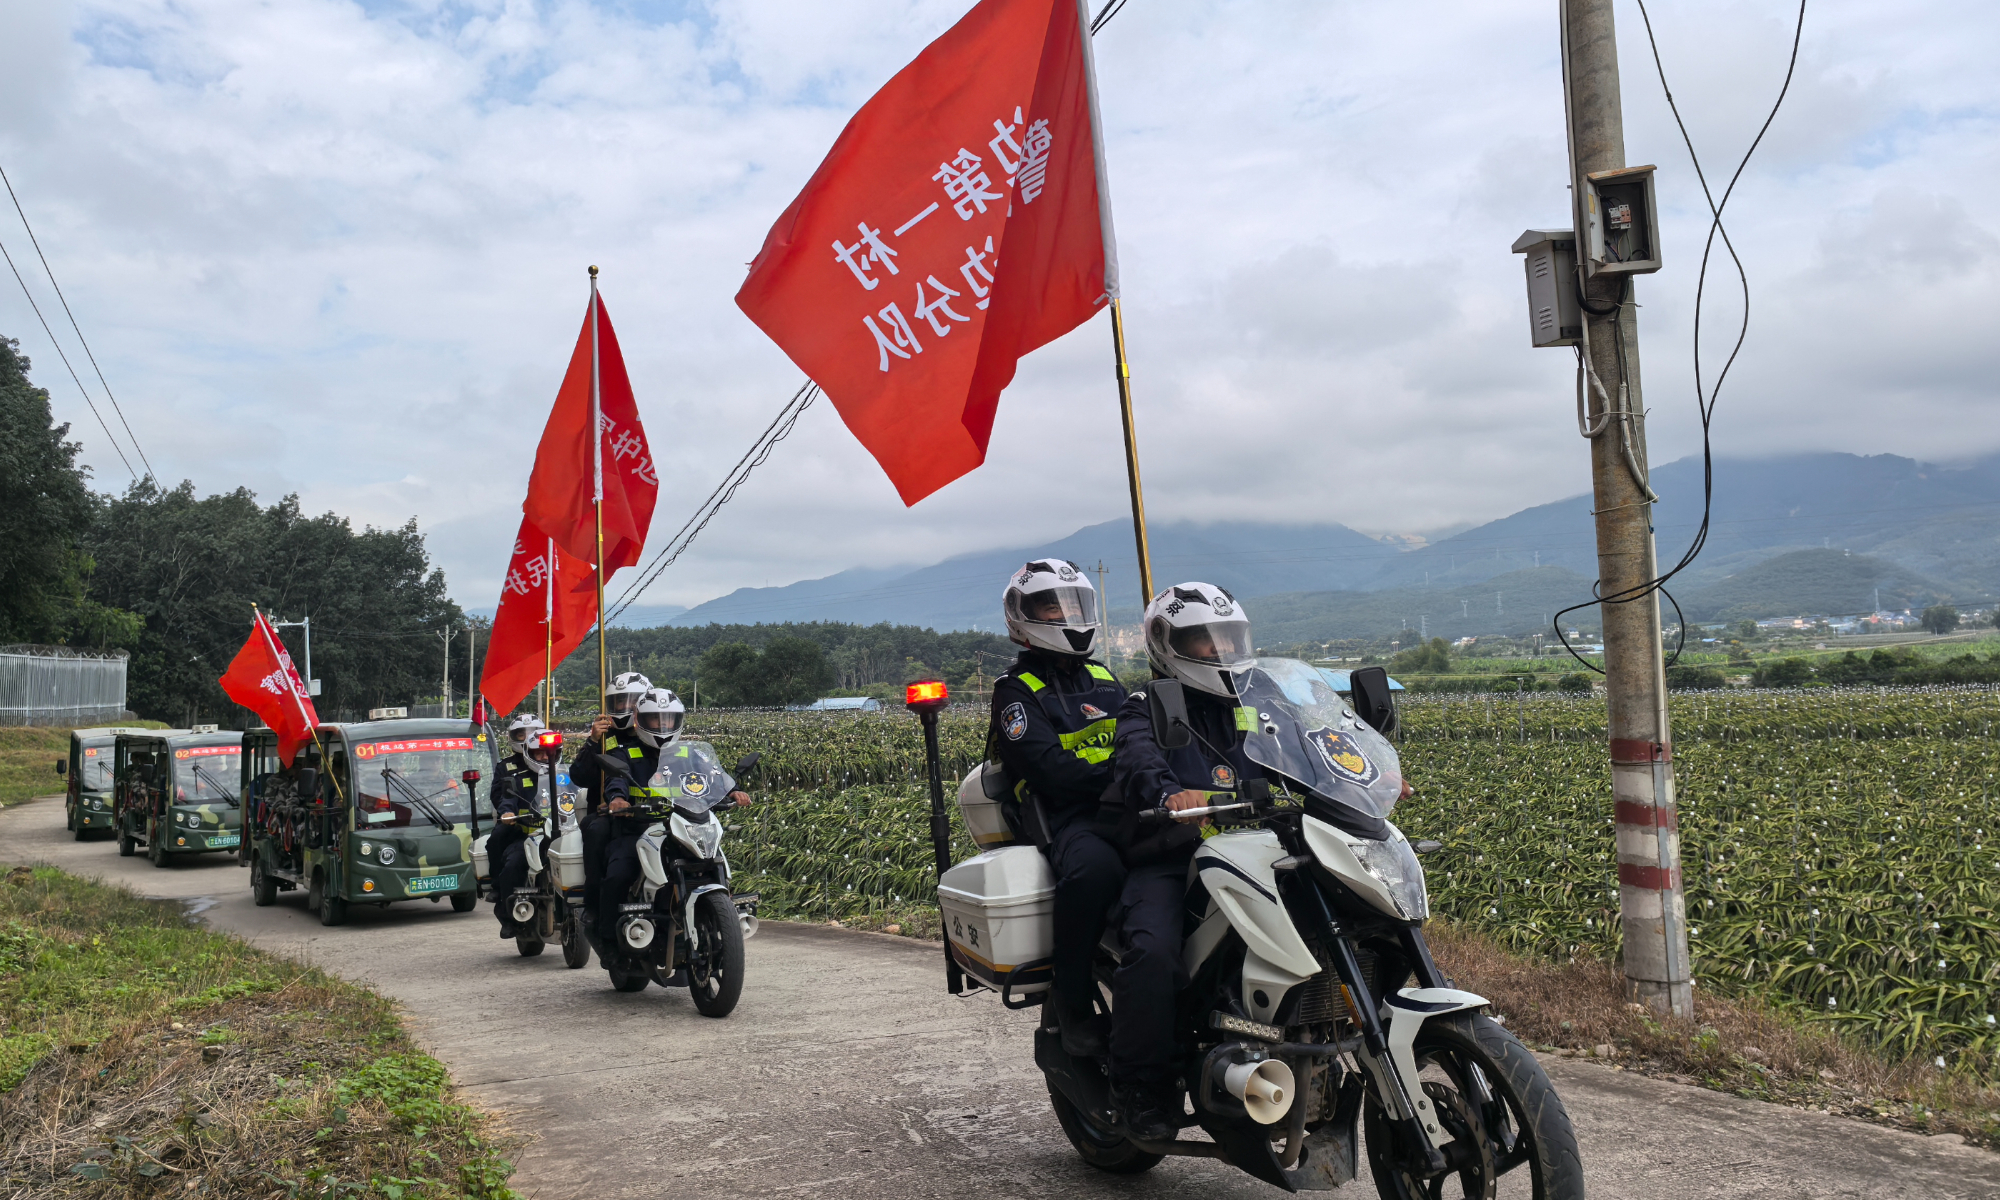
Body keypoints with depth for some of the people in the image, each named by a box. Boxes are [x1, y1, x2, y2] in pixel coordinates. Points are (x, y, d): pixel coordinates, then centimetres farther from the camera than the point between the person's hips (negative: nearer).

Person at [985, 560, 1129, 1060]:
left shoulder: (1102, 678, 26)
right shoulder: (1016, 690, 4)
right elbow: (1050, 769, -11)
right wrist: (1119, 774, -21)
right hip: (1064, 814, -6)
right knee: (1095, 866, -39)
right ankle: (1072, 1004, -21)